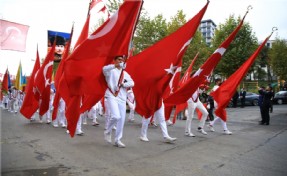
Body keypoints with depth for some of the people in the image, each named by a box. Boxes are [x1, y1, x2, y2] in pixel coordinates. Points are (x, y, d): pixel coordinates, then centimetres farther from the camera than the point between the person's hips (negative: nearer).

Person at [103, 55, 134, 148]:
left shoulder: (125, 73, 18)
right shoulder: (111, 70, 2)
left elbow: (132, 83, 5)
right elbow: (104, 69, -23)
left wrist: (123, 84, -13)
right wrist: (116, 65, -38)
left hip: (122, 99, 5)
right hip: (112, 96, -5)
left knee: (121, 120, 3)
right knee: (116, 116, -21)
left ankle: (117, 140, 18)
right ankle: (108, 132, 8)